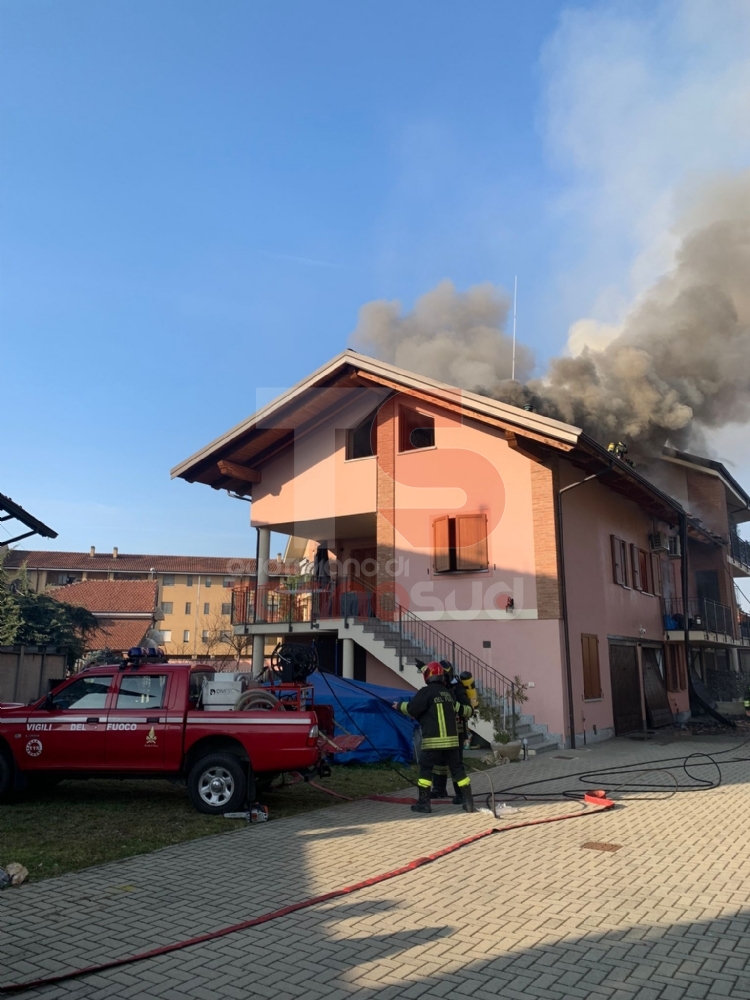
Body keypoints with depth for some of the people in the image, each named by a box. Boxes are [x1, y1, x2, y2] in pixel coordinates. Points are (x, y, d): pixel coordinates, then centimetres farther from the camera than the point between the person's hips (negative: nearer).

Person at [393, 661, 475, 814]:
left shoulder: (426, 692, -8)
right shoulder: (448, 693, 13)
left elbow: (412, 709, -10)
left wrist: (400, 706, 10)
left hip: (433, 740, -6)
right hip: (451, 738, 6)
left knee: (425, 768, 6)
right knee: (457, 768, 10)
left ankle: (423, 803, 7)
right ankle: (468, 801, 6)